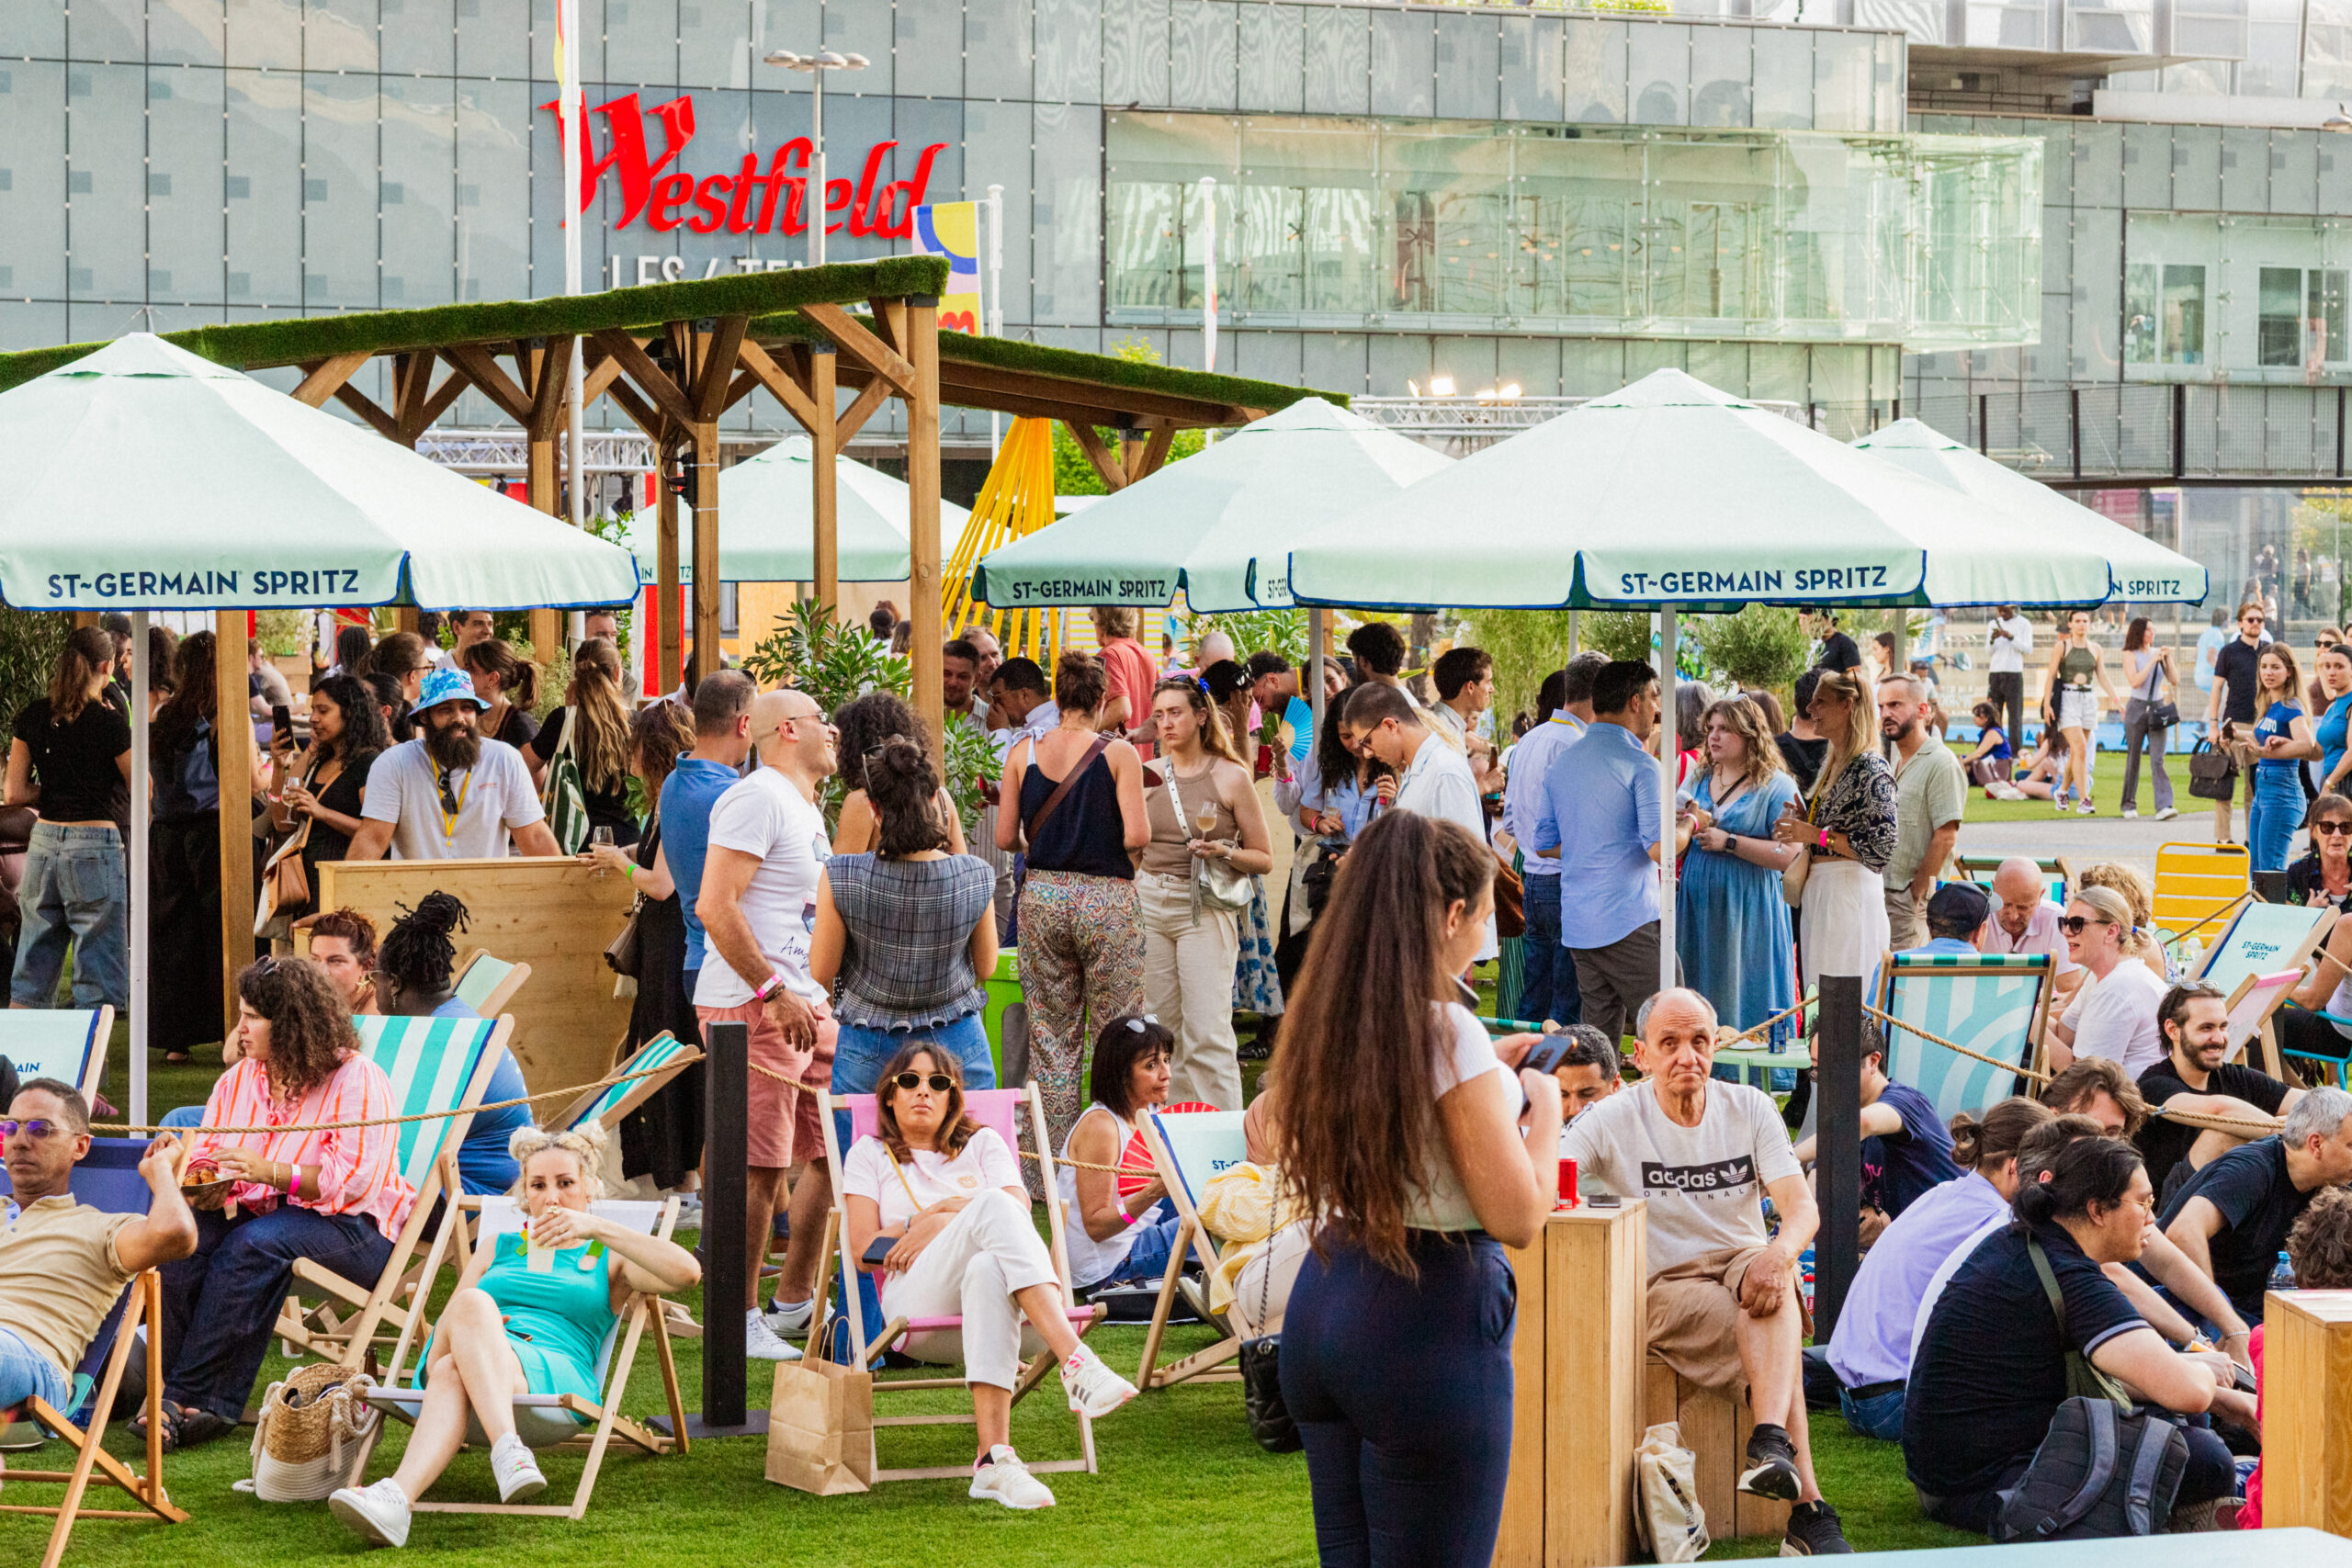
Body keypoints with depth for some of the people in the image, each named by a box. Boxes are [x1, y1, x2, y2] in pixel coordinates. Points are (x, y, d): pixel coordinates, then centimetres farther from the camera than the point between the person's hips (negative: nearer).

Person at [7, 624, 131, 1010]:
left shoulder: (33, 715, 4)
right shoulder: (109, 721, -10)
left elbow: (15, 793, 4)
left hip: (43, 844, 5)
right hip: (95, 846, -5)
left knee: (30, 981, 12)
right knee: (100, 982, 0)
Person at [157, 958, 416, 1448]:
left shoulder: (356, 1079, -7)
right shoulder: (237, 1080, 15)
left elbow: (354, 1179, -17)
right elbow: (204, 1152, 16)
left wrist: (269, 1173, -28)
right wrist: (190, 1172, -9)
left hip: (353, 1229, -6)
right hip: (257, 1215, 6)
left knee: (254, 1244, -36)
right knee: (186, 1236, -27)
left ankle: (185, 1398, -36)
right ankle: (213, 1406, -33)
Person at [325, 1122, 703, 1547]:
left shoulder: (609, 1259, 22)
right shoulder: (499, 1248, 33)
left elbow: (688, 1273, 1)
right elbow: (444, 1326, 23)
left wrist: (599, 1228, -8)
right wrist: (474, 1323, -3)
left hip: (555, 1374, -2)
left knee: (454, 1373, -38)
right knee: (472, 1302, -36)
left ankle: (397, 1494, -63)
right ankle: (509, 1453, -57)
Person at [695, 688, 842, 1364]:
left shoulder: (806, 807, 20)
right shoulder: (758, 799, -12)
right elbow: (715, 907, -21)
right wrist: (773, 992, -23)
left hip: (806, 1003, 10)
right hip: (752, 1005, -10)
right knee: (760, 1168, -9)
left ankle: (796, 1297, 23)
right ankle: (738, 1320, -2)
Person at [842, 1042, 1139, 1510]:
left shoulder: (983, 1144, 30)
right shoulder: (870, 1154, 25)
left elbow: (1021, 1215, 10)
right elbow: (863, 1249, 9)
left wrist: (945, 1224, -2)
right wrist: (942, 1211, 3)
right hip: (917, 1306, -2)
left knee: (987, 1270, -40)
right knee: (993, 1205, -32)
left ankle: (994, 1461, -55)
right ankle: (1076, 1362, -53)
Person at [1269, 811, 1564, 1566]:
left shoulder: (1327, 1017, 7)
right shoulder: (1446, 1031, -16)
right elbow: (1517, 1216, -17)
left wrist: (1488, 1074, 24)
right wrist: (1543, 1106, -2)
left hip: (1322, 1299, 8)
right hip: (1432, 1317, -8)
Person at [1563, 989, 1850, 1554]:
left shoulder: (1750, 1109, 2)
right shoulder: (1614, 1120, -5)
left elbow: (1801, 1206, -9)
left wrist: (1778, 1254, -32)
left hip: (1742, 1263, 2)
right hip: (1665, 1287, -2)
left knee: (1773, 1293, -37)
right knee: (1776, 1342, -31)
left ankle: (1770, 1443, -53)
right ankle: (1807, 1508, -38)